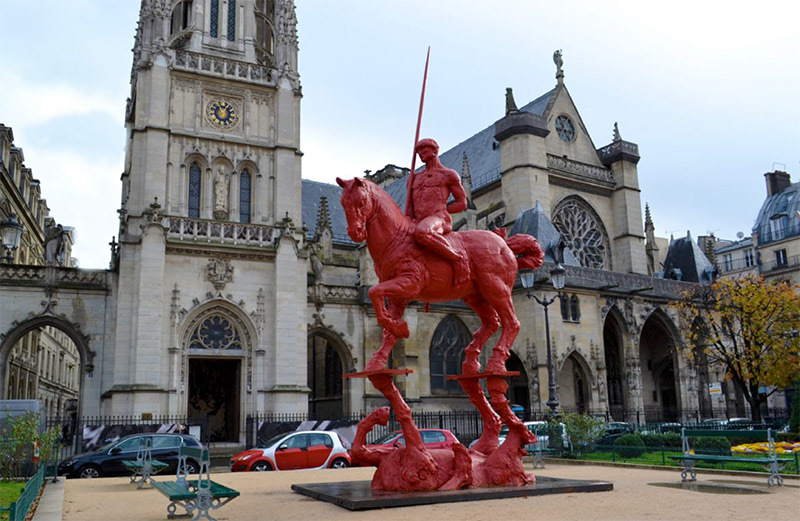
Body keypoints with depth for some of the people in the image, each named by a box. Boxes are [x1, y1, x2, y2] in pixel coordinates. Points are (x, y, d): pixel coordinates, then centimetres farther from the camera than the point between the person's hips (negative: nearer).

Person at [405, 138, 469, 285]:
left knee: (421, 232, -42)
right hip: (418, 224, 7)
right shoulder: (415, 178, 27)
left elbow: (462, 204, 10)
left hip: (438, 220, -7)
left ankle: (457, 257, -25)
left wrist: (438, 211, 0)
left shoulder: (449, 175, 12)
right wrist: (410, 220, 0)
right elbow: (409, 207, 23)